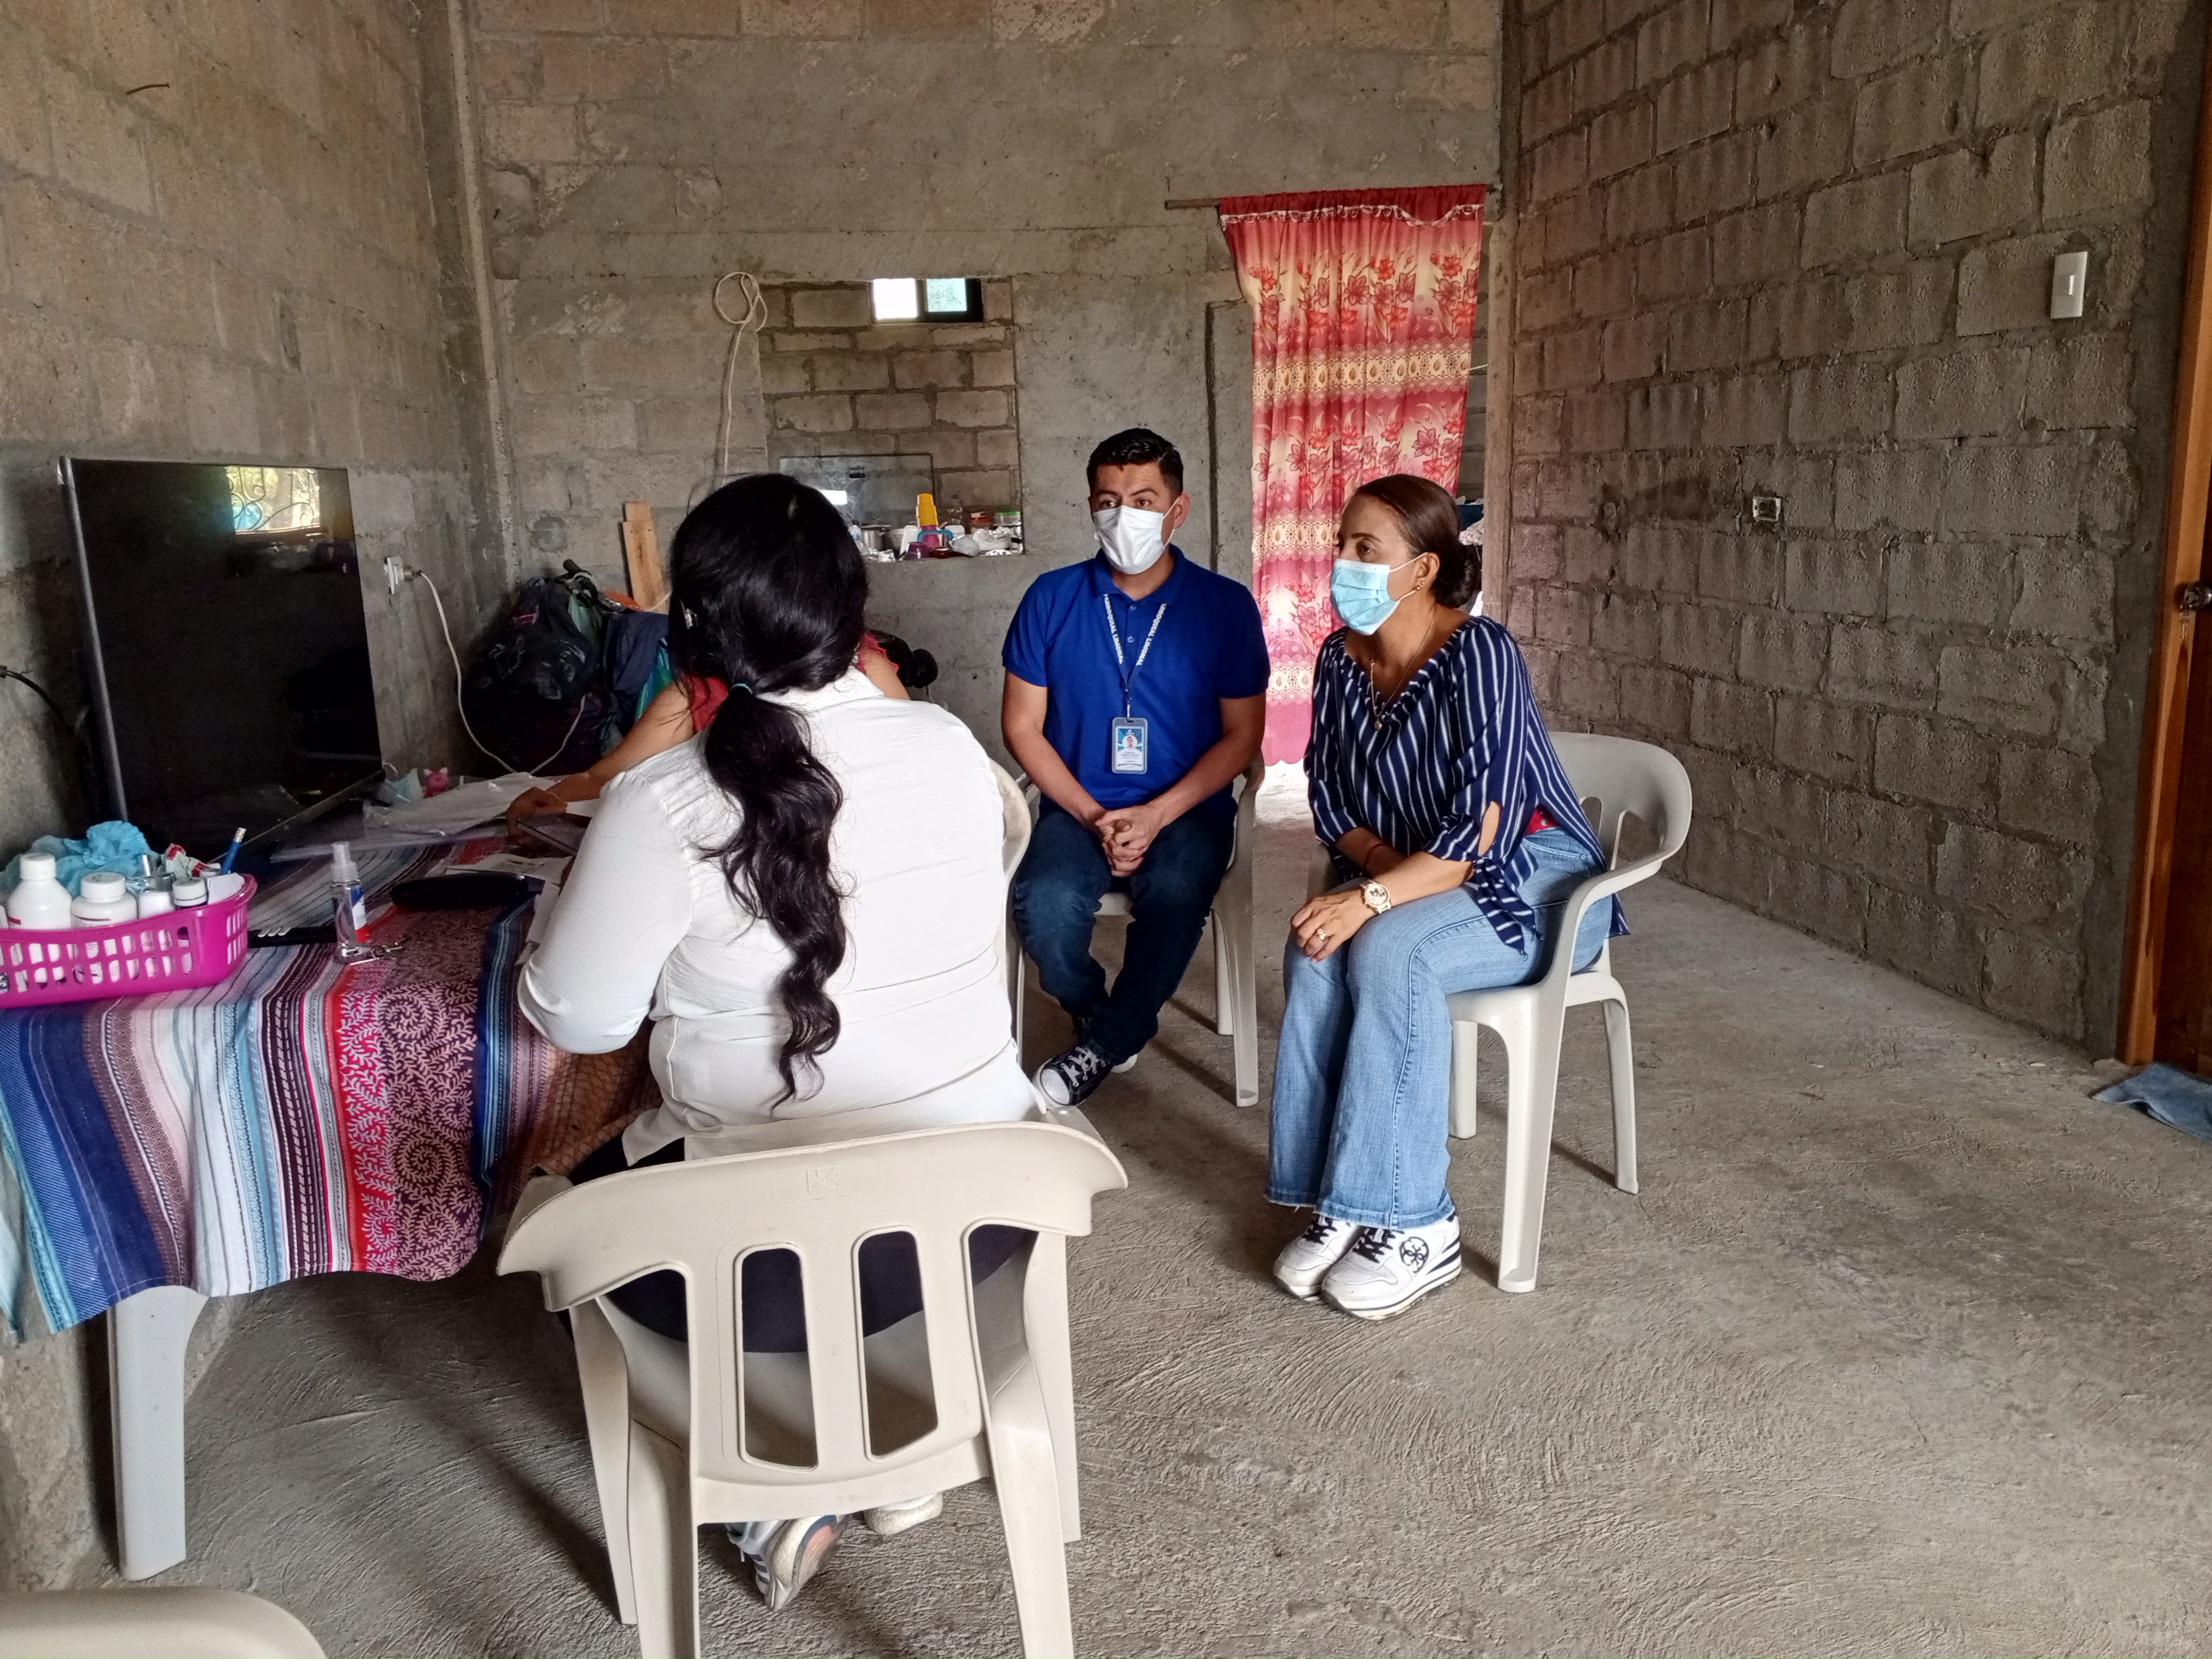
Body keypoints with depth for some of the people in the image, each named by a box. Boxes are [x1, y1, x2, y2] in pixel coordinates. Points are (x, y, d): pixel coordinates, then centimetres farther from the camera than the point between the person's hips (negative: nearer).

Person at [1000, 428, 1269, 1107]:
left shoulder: (1225, 605, 0)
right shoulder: (1052, 599, 2)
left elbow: (1242, 733, 0)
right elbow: (1022, 727, 2)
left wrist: (1156, 815, -14)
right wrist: (1095, 819, -10)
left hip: (1186, 808, -1)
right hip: (1078, 807, 1)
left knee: (1175, 897, -32)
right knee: (1042, 904, -28)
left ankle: (1104, 1043, -4)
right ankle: (1099, 1015, 7)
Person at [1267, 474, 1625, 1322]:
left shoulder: (1479, 652, -20)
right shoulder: (1341, 658, 0)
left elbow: (1479, 832, -26)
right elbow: (1331, 800, 6)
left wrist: (1373, 898, -33)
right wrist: (1386, 865, -12)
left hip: (1533, 878, -6)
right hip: (1415, 874, 6)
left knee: (1388, 950, -33)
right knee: (1314, 949, -25)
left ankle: (1414, 1225, -22)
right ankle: (1339, 1201, -17)